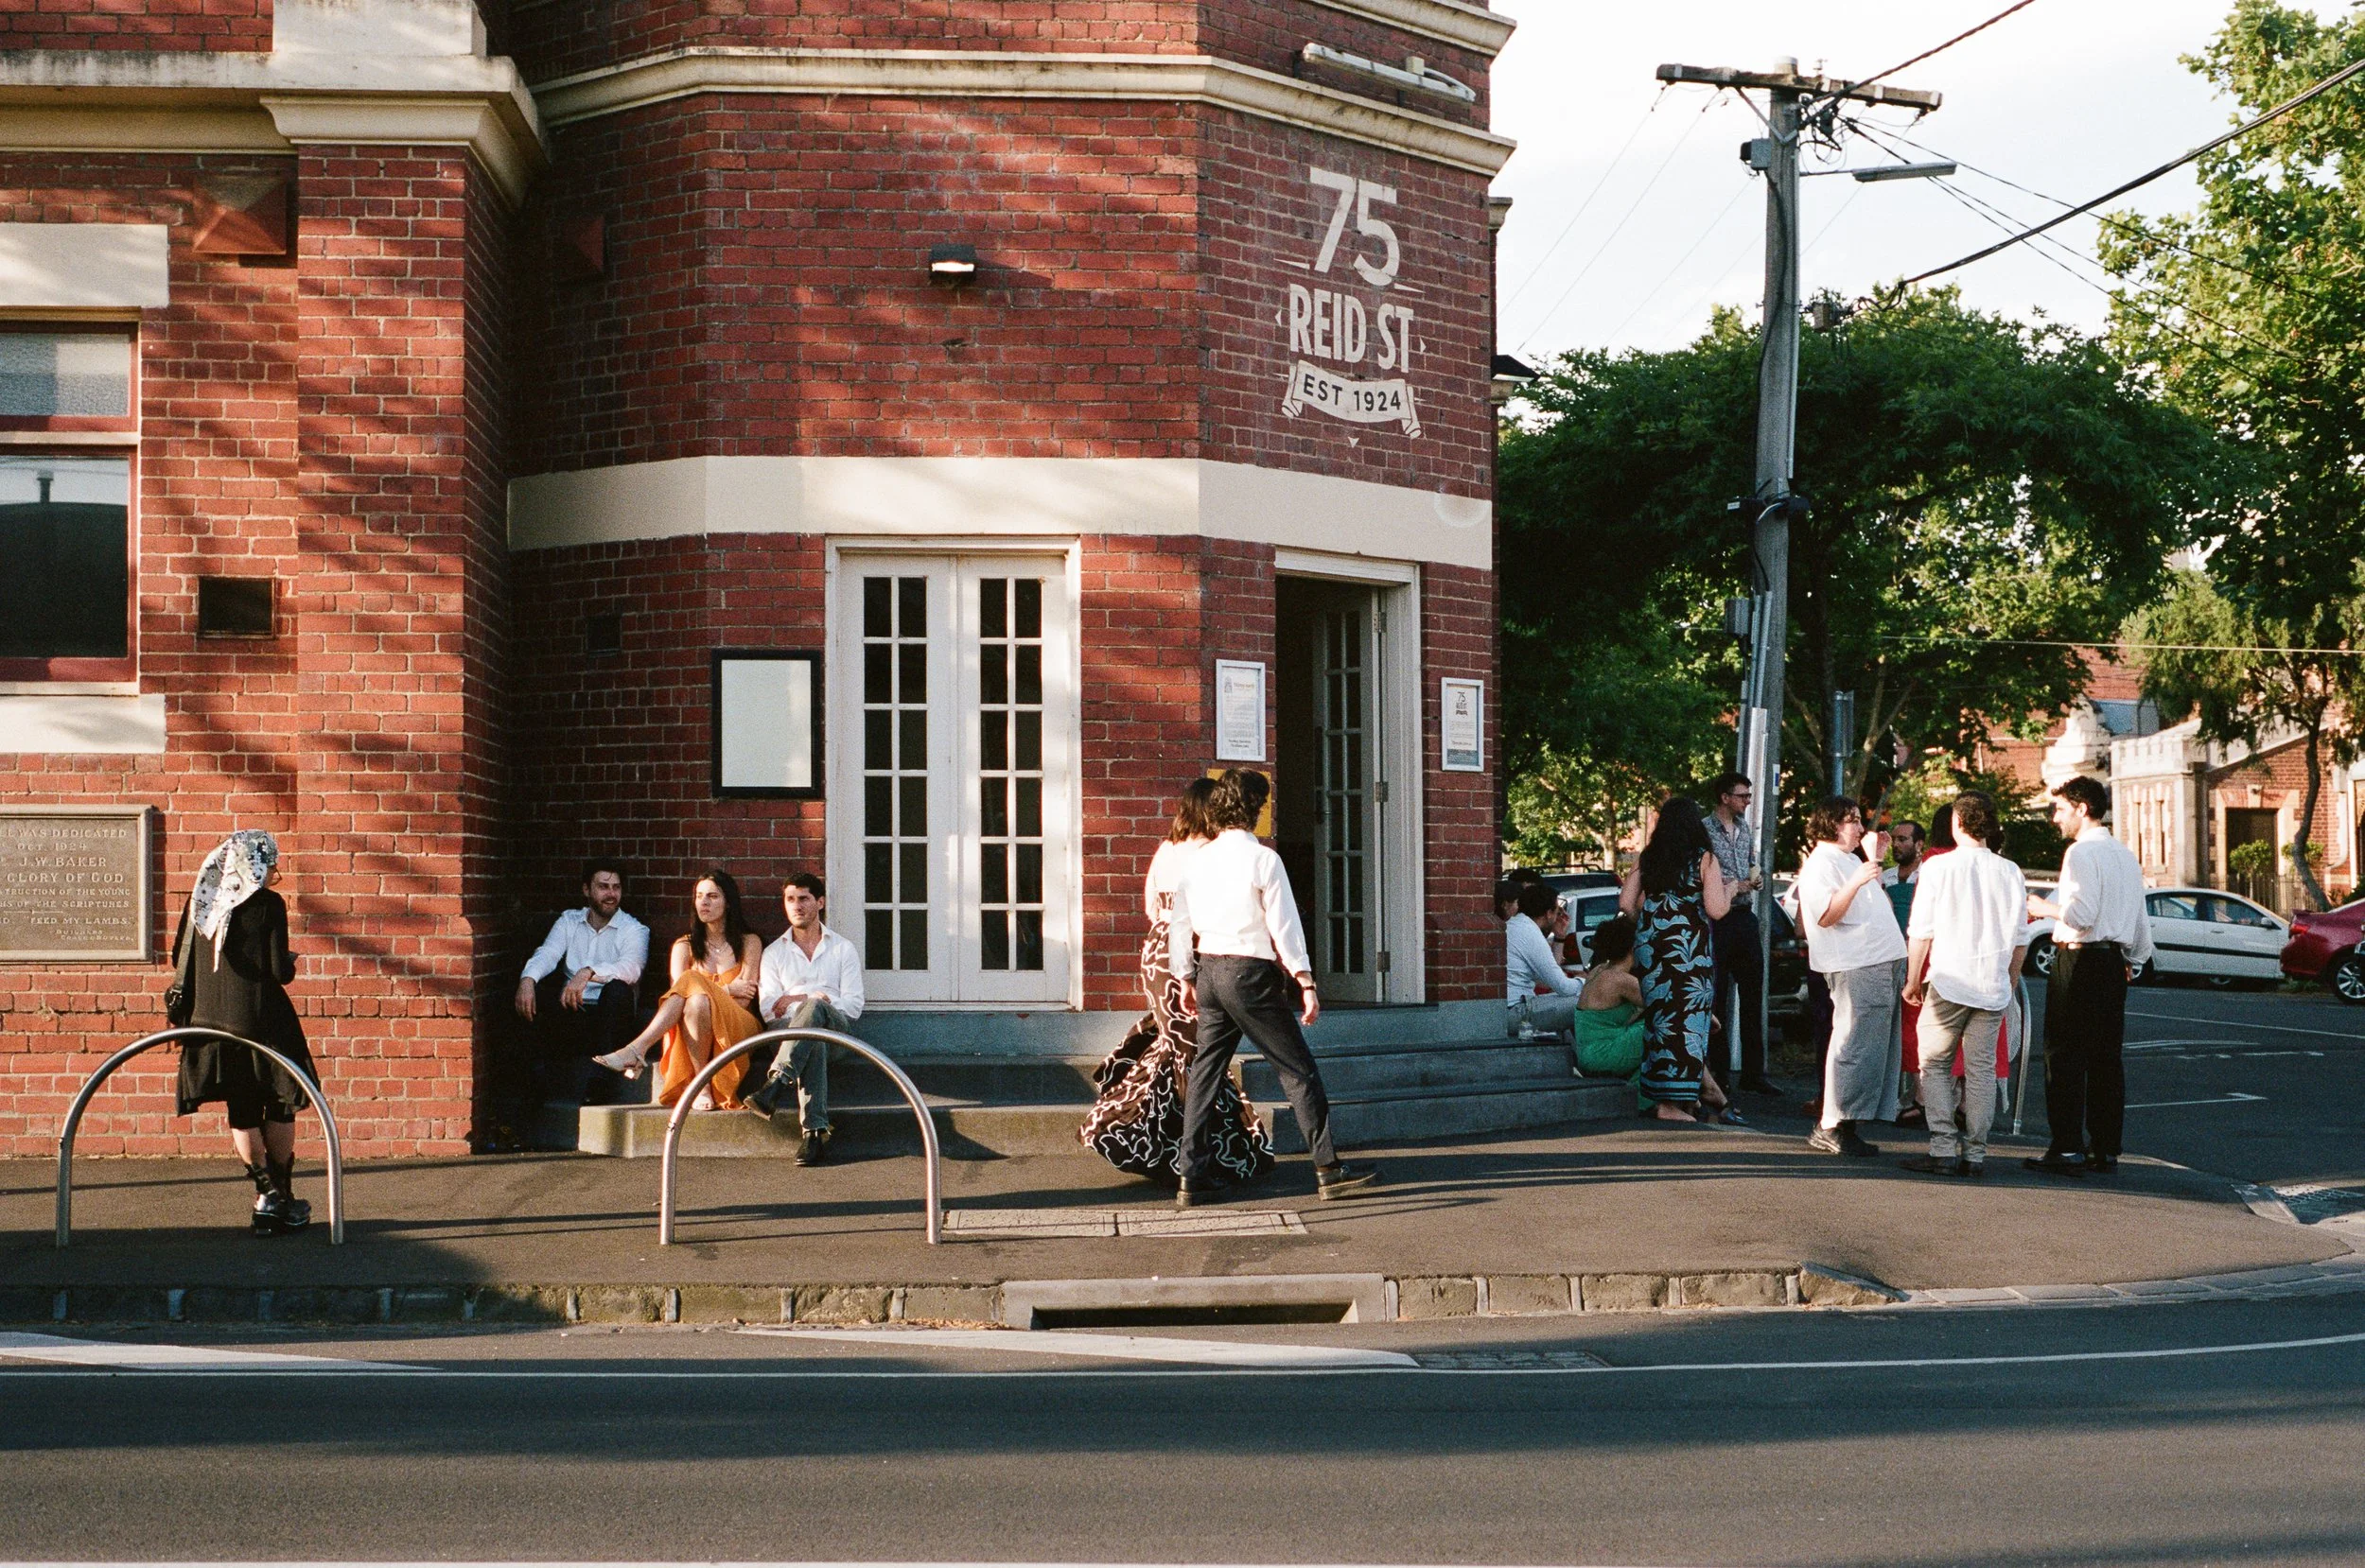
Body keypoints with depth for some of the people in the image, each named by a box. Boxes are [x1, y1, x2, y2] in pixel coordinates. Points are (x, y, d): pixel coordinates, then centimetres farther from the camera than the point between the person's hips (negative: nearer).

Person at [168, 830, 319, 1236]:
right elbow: (281, 972, -14)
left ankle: (265, 1195, 5)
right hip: (261, 1019, -4)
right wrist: (291, 961, 8)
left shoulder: (201, 900, 4)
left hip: (213, 1020, 4)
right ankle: (283, 1200, 12)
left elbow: (179, 959, 10)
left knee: (241, 1112, 12)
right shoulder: (267, 904, -11)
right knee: (279, 1106, 9)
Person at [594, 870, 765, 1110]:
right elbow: (680, 989, 1)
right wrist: (728, 990, -5)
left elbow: (744, 1000, 1)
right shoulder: (685, 945, 17)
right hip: (689, 1028, 2)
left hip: (736, 1030, -2)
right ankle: (701, 1086, -42)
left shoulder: (749, 942, 12)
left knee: (693, 985, -33)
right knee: (696, 998, -36)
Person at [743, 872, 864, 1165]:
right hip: (788, 1029, 0)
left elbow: (854, 1006, 6)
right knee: (814, 1043, -40)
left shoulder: (843, 949, 19)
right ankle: (815, 1130, -56)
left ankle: (775, 1085, -55)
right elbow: (768, 1009, 8)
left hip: (835, 1024, 0)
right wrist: (813, 997, -6)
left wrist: (803, 1001, -5)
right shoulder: (774, 953, 22)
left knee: (813, 1009, -38)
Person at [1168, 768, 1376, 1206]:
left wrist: (1186, 979, 19)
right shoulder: (1262, 859, -9)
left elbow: (1179, 923, 10)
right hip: (1251, 973, -6)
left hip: (1209, 972, 6)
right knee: (1298, 1070, 1)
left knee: (1205, 1071, 10)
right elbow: (1284, 924, -10)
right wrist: (1306, 983, -7)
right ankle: (1328, 1168, 2)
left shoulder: (1196, 860, 6)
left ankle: (1193, 1177, 8)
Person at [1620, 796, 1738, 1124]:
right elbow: (1716, 910, -10)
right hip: (1688, 947, -4)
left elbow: (1626, 903, 6)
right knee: (1685, 1016, 1)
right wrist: (1727, 891, 10)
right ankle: (1670, 1104, 0)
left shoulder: (1646, 859, 7)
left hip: (1650, 946, 5)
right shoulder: (1704, 859, -5)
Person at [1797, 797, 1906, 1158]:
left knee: (1873, 1047, 8)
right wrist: (1856, 882, -29)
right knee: (1856, 1047, -13)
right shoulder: (1820, 863, -7)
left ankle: (1835, 1127, 11)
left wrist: (1874, 858, 32)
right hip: (1856, 967, -10)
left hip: (1883, 965, 10)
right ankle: (1832, 1126, -12)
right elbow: (1826, 915, -18)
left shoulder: (1851, 859, 24)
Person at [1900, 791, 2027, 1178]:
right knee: (1982, 1069, 6)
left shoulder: (1937, 867, -5)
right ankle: (1975, 1153, 4)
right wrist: (2010, 980, 21)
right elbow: (2020, 938, 9)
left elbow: (1920, 932, -4)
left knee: (1934, 1064, 5)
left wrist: (1912, 981, 5)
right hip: (1992, 986, 3)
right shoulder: (2009, 872, 5)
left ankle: (1943, 1149, -4)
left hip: (1948, 982, -3)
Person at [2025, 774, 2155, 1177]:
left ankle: (2068, 1148, -9)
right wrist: (2134, 961, 30)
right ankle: (2106, 1149, 11)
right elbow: (2141, 921, 21)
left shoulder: (2082, 853, -11)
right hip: (2114, 960, 8)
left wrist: (2043, 908, -5)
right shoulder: (2126, 856, 16)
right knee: (2107, 1057, 9)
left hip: (2079, 959, -8)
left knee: (2065, 1055, -6)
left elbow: (2081, 914, -20)